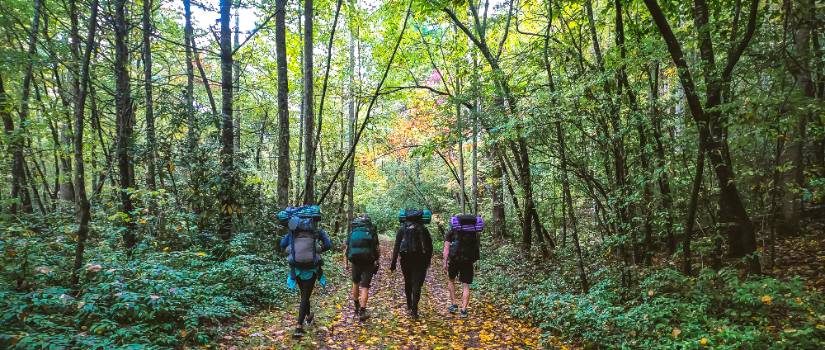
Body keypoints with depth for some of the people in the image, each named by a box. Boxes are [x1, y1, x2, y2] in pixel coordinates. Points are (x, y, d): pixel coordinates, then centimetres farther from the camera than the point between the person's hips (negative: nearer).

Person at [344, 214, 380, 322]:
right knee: (365, 287, 1)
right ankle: (362, 312, -7)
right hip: (368, 262, -2)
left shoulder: (352, 231, 9)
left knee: (355, 283, 23)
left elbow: (347, 248, 7)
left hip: (355, 261, 2)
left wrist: (346, 263, 11)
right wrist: (377, 260, 12)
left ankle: (356, 307, 34)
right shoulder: (372, 231, 3)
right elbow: (377, 248, 1)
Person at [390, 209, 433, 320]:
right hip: (420, 261, -1)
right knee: (417, 285, -1)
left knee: (408, 283, 19)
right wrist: (428, 261, 17)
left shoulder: (402, 229, 2)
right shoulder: (423, 229, 3)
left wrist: (393, 262, -2)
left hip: (405, 260, 1)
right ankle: (414, 310, -9)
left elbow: (396, 246, -4)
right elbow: (429, 247, 6)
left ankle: (409, 306, 33)